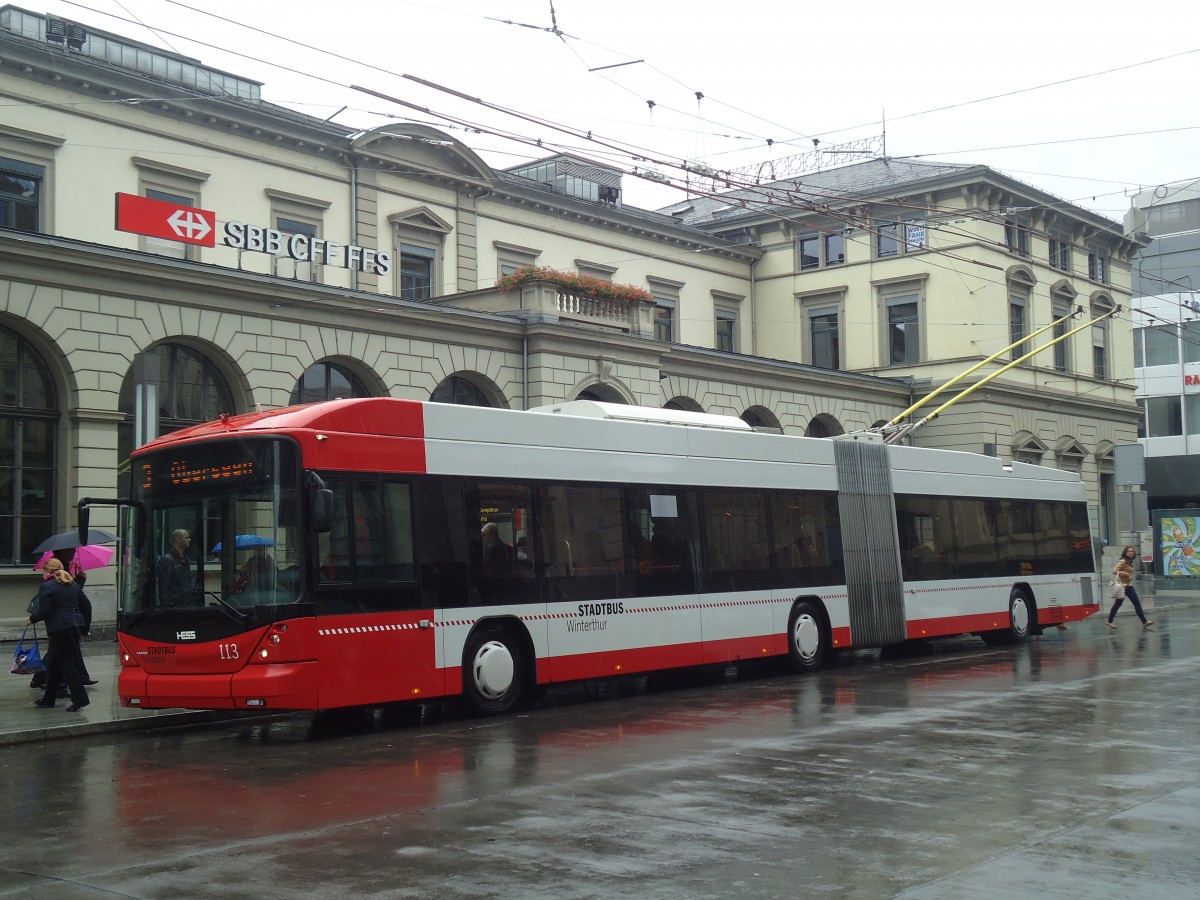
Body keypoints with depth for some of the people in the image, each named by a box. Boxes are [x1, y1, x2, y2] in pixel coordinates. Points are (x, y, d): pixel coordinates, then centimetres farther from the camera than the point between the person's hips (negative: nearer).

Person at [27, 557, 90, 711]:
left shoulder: (46, 587, -7)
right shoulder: (73, 585, 15)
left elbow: (45, 611, -14)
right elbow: (86, 604, 12)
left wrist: (32, 618, 4)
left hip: (59, 628, -8)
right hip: (76, 624, 8)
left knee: (66, 663, -5)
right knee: (54, 664, 17)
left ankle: (79, 699, -11)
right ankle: (48, 699, 25)